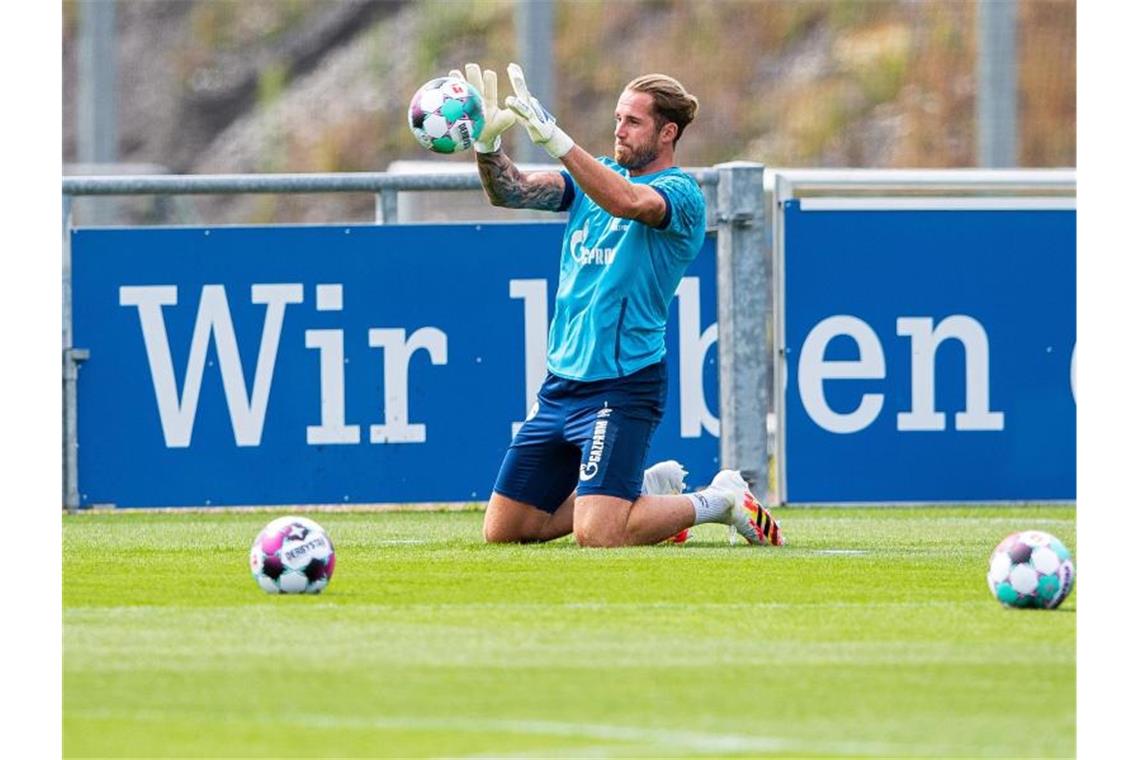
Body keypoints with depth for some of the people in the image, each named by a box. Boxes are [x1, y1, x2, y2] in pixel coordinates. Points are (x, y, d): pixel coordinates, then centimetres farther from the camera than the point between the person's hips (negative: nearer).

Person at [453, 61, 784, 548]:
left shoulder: (680, 194, -9)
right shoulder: (597, 175, 12)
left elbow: (627, 202, -32)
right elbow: (512, 192, 0)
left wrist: (554, 138, -40)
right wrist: (487, 142, -20)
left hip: (622, 385, -8)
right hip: (560, 383, 8)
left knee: (598, 536, -19)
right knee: (502, 530, 8)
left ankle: (720, 501, 7)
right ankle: (652, 488, 25)